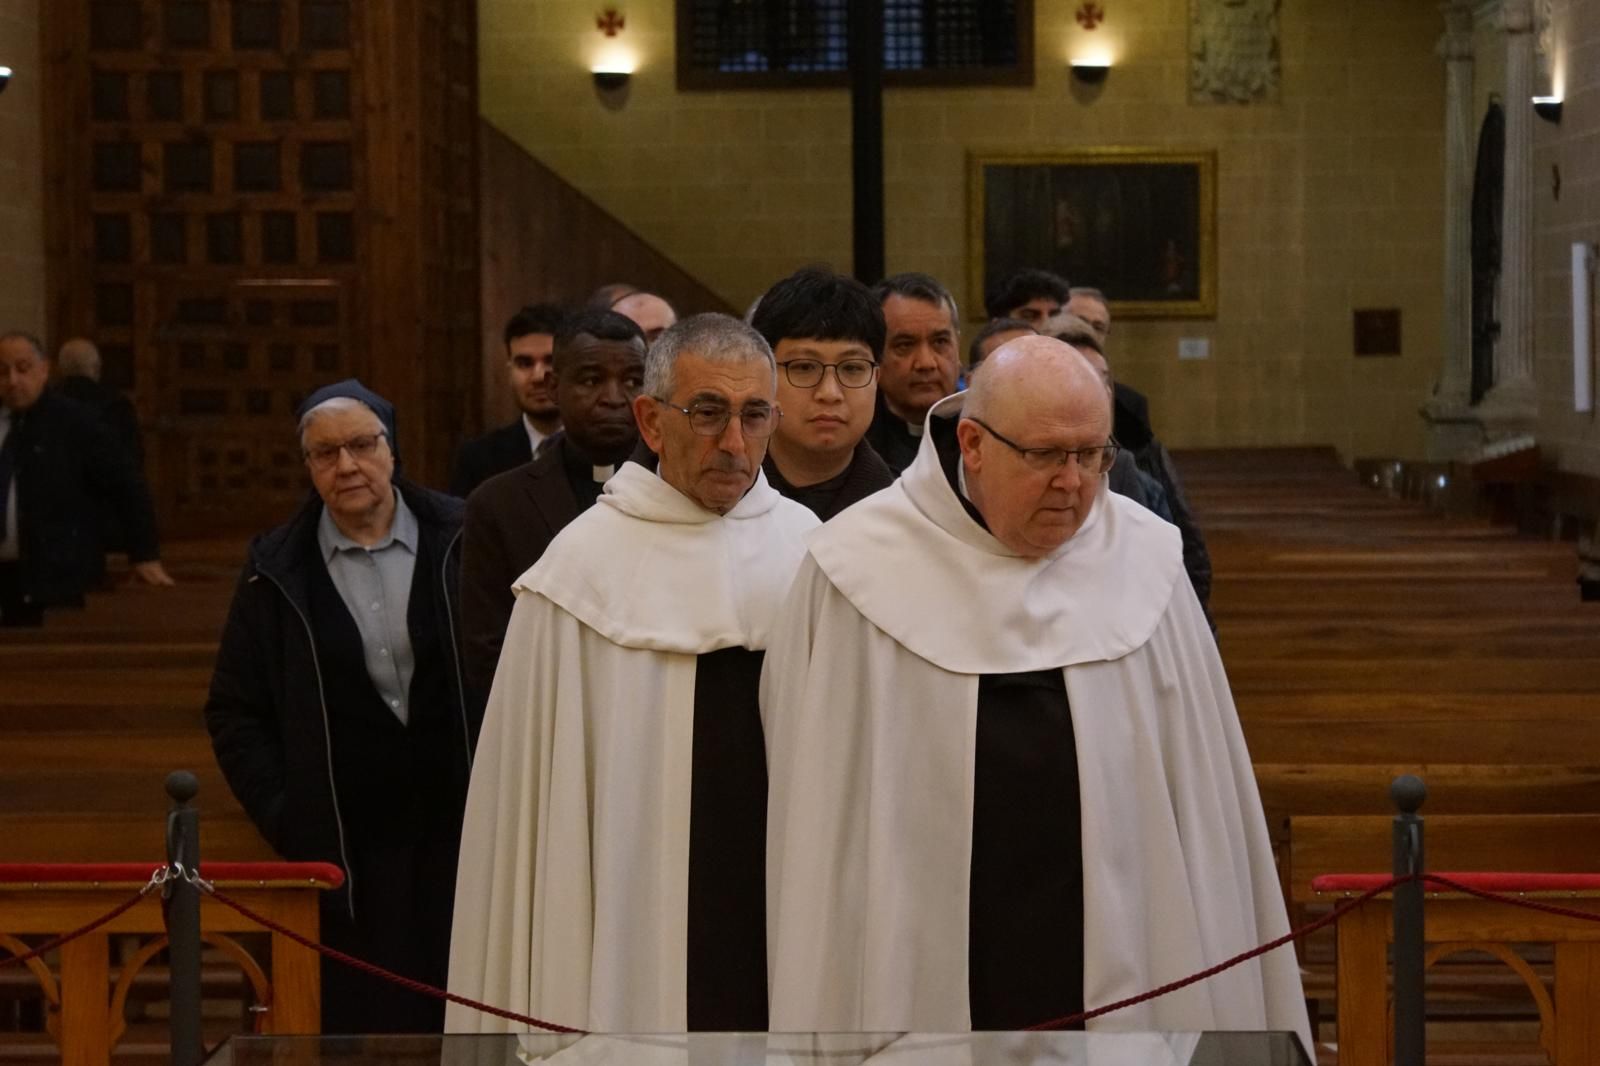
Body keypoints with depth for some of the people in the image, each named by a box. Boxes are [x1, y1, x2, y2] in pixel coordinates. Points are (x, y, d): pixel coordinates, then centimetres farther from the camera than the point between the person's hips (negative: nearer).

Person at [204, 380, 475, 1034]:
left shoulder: (459, 541, -1)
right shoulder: (278, 571, 4)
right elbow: (234, 711, 8)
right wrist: (285, 819, -1)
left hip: (462, 837, 0)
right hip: (343, 857, 0)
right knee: (361, 1030, 0)